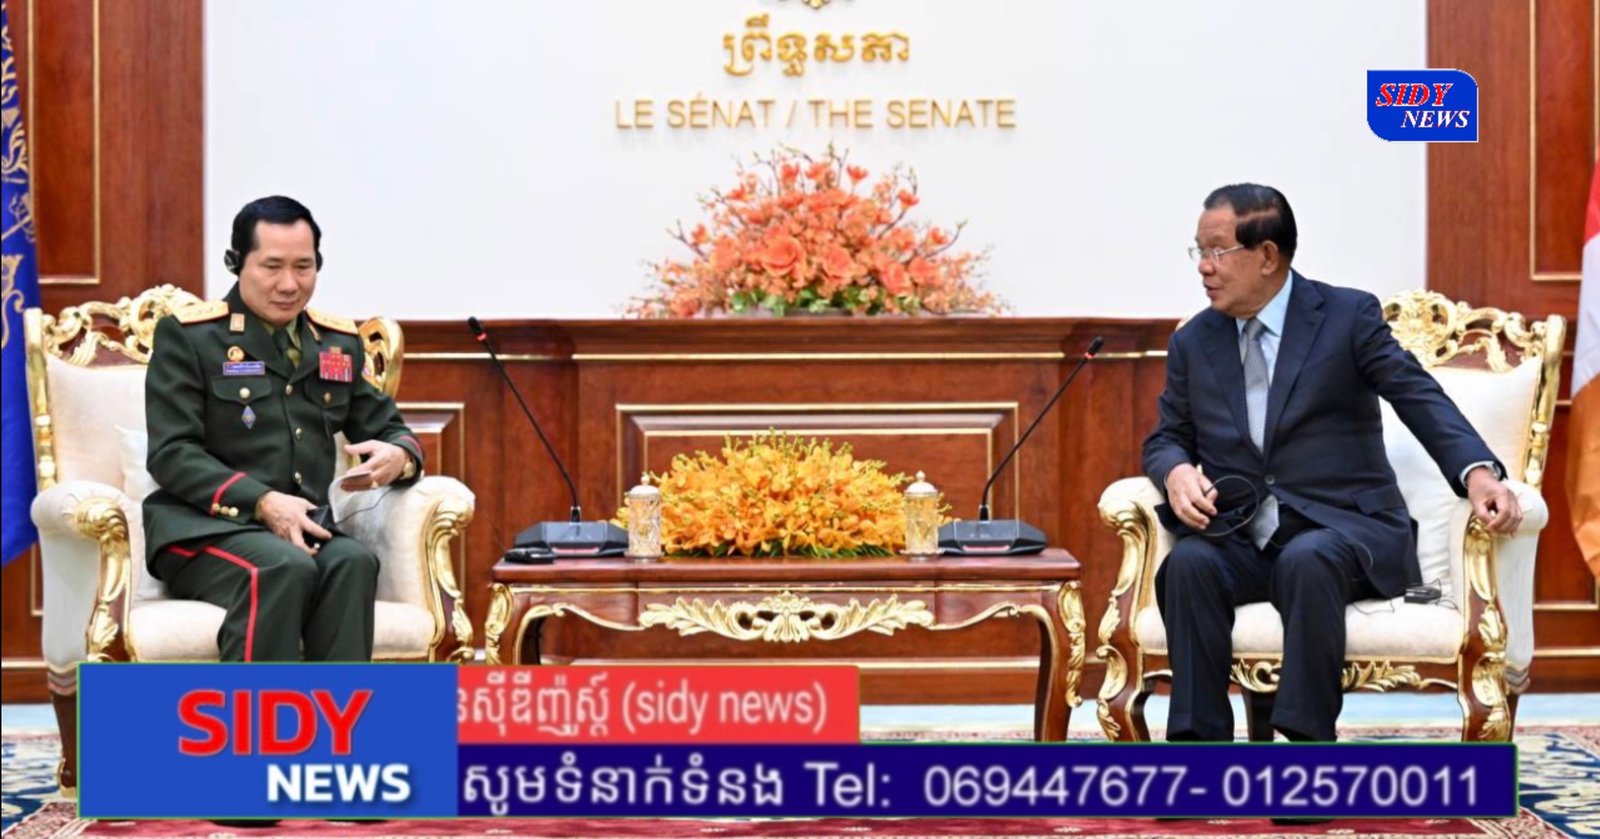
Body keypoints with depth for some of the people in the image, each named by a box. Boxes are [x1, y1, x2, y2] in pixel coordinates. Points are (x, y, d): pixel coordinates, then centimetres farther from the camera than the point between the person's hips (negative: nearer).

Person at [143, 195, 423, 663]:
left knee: (353, 562, -30)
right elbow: (171, 455, -5)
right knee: (284, 568, -35)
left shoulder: (339, 342, 16)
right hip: (204, 528, -4)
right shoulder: (187, 335, 2)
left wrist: (398, 456, -5)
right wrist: (262, 502, -19)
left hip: (302, 530, 4)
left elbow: (388, 429, 22)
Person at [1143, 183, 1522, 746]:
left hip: (1340, 531, -3)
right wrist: (1176, 471, -9)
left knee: (1309, 560, -37)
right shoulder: (1193, 343, 13)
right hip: (1240, 538, 3)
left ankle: (1306, 737, -33)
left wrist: (1478, 471, -26)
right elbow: (1167, 437, 18)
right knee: (1188, 562, -29)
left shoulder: (1349, 316, 1)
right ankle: (1198, 738, -27)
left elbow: (1419, 397, -8)